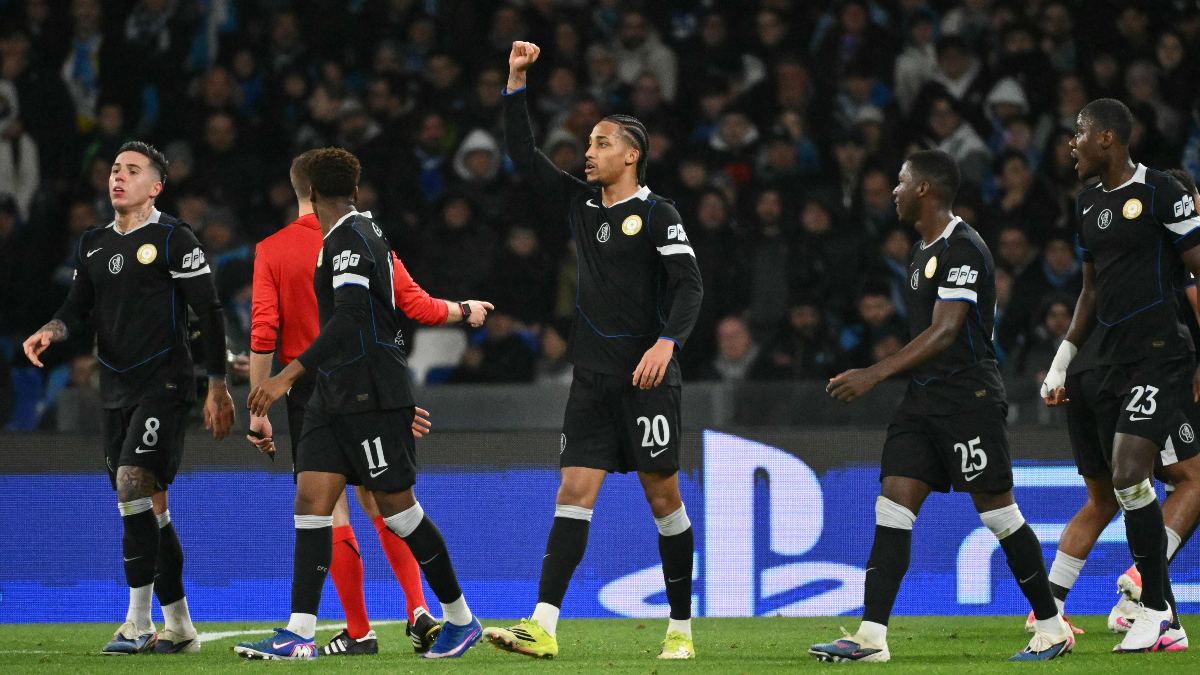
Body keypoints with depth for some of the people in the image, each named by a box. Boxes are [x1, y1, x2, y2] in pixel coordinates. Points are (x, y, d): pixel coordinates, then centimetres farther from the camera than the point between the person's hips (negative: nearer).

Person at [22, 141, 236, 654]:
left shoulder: (172, 239, -6)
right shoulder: (93, 245, 14)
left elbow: (210, 314, -6)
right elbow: (78, 309, 15)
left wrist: (217, 389, -8)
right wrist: (49, 332, -8)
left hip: (165, 384, -7)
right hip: (117, 389, 7)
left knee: (132, 484, -21)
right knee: (149, 506, 8)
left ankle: (138, 624, -20)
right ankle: (178, 627, 15)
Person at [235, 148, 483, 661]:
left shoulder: (350, 239, -14)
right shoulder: (362, 232, 15)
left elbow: (348, 320, -26)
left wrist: (289, 375, -29)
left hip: (372, 396, -9)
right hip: (335, 397, 9)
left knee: (396, 508, -3)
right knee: (311, 502, -3)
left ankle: (461, 618, 11)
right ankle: (300, 635, -9)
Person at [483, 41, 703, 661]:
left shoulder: (655, 214, -5)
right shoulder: (580, 204, 13)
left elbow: (689, 285, -12)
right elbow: (524, 156, 16)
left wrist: (666, 342, -27)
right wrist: (516, 82, 10)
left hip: (646, 378, -5)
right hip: (592, 377, 5)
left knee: (664, 499, 1)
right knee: (573, 494, -4)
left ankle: (681, 628, 9)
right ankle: (543, 627, -12)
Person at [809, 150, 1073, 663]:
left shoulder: (962, 249, -14)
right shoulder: (924, 250, 16)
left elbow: (944, 333, -21)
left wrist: (875, 375, -25)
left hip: (968, 397, -9)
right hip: (924, 398, 9)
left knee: (998, 513, -4)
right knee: (893, 507, -1)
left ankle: (1053, 629, 8)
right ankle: (871, 636, -5)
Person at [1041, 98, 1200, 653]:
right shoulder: (1088, 204, 16)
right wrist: (1061, 362, 21)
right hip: (1112, 361, 8)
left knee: (1129, 478, -19)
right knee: (1128, 488, 4)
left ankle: (1152, 612, -12)